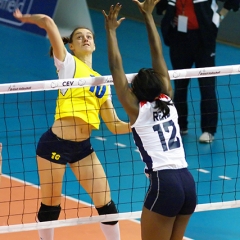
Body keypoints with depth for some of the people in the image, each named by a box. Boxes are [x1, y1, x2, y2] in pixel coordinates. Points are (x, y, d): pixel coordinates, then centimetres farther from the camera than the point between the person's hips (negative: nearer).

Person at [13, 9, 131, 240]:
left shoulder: (101, 81, 17)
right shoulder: (68, 63, 2)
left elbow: (113, 124, 13)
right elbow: (48, 22, -10)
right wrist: (26, 18, 6)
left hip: (82, 146, 5)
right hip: (56, 143, -5)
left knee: (106, 203, 3)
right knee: (50, 205, 6)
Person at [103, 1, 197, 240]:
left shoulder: (137, 110, 1)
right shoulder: (167, 101, 13)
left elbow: (116, 69, 2)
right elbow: (158, 56, 18)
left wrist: (111, 31, 10)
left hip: (164, 184, -6)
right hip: (188, 182, 6)